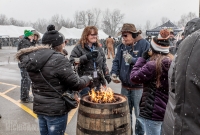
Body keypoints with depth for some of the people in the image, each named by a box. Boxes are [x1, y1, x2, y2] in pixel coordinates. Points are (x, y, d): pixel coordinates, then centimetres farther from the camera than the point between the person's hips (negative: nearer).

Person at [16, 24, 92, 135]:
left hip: (39, 106, 7)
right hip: (56, 109, -7)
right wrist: (87, 79, 3)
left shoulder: (32, 58, 0)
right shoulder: (59, 59, -22)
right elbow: (75, 84, -18)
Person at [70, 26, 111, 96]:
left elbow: (103, 63, 18)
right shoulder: (79, 47, -7)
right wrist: (86, 57, -25)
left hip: (97, 81, 6)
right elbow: (72, 60, -16)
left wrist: (107, 75, 10)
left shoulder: (98, 47, 12)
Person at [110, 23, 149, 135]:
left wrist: (133, 60, -23)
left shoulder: (144, 44, -10)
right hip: (125, 86, 6)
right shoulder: (122, 46, 8)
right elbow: (116, 61, 10)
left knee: (139, 114, 6)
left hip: (139, 87, -6)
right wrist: (114, 73, -6)